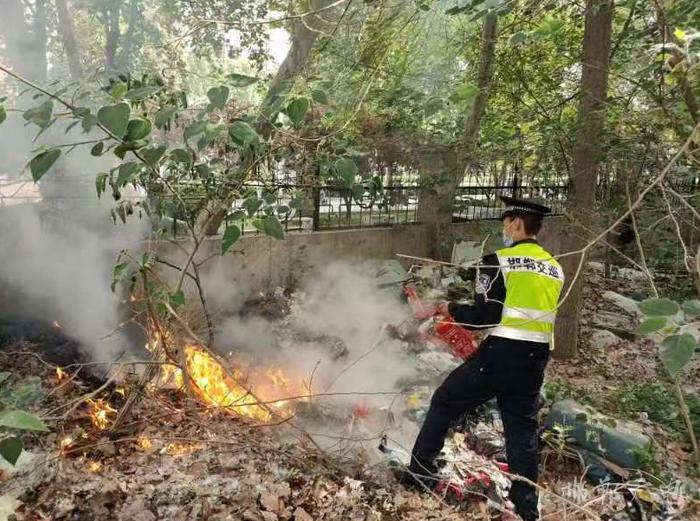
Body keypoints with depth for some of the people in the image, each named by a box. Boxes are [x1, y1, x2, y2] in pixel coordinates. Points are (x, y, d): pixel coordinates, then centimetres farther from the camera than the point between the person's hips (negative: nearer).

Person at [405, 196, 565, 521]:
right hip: (536, 360, 6)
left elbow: (485, 316, -12)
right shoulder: (554, 268, 11)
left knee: (444, 403, 12)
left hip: (501, 354, -6)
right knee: (522, 431, 16)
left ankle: (419, 472, 20)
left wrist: (452, 310, 5)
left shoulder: (499, 261, -9)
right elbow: (536, 312, 15)